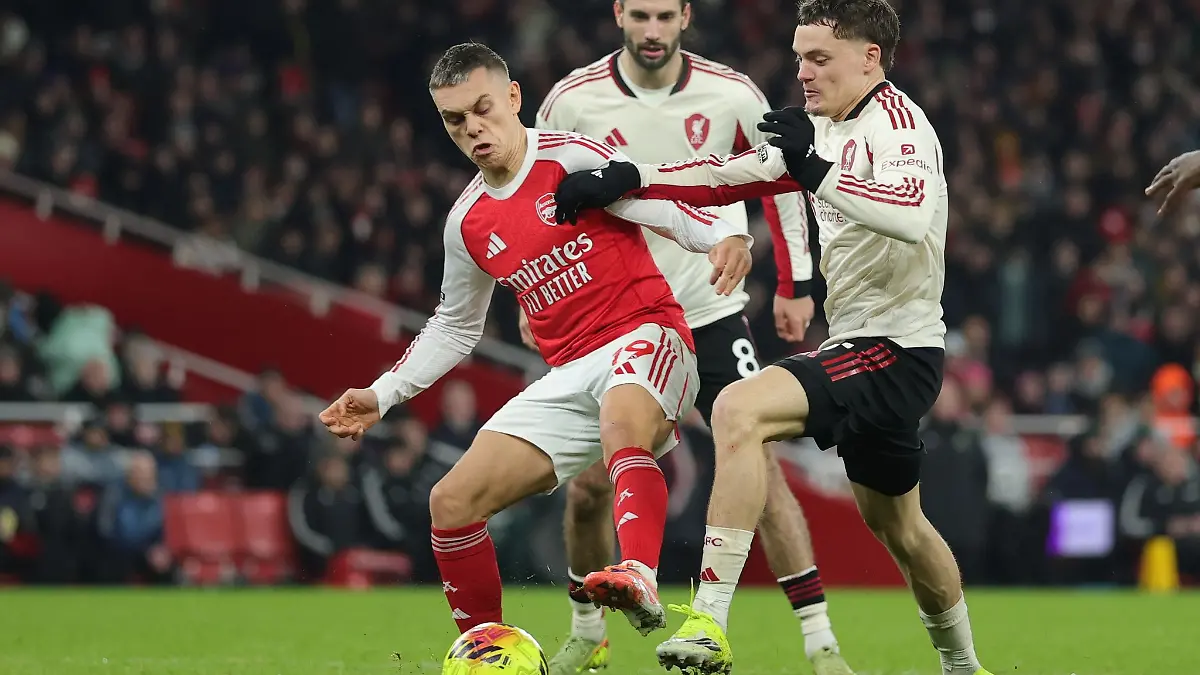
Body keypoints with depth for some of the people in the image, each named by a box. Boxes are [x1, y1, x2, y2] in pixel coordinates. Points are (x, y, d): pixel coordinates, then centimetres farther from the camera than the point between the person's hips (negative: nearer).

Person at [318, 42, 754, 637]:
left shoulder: (572, 159, -5)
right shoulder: (467, 223, 14)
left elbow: (666, 208, -14)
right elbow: (454, 327, 28)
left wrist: (724, 237, -35)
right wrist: (383, 395, 20)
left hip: (644, 337, -7)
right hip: (568, 376, 7)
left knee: (623, 419, -43)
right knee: (452, 502, -2)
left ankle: (640, 581, -62)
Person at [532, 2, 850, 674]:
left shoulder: (732, 95, -9)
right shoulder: (573, 100, -8)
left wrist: (795, 284, 7)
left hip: (712, 310, -1)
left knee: (760, 468, -11)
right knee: (589, 485, 0)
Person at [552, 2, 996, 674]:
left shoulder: (897, 125, -16)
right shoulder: (825, 130, 12)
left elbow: (912, 216, -35)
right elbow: (727, 177, 17)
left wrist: (818, 173, -42)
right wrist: (625, 179, 7)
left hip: (896, 352, -11)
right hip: (863, 345, 11)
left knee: (739, 411, -27)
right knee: (896, 524, 25)